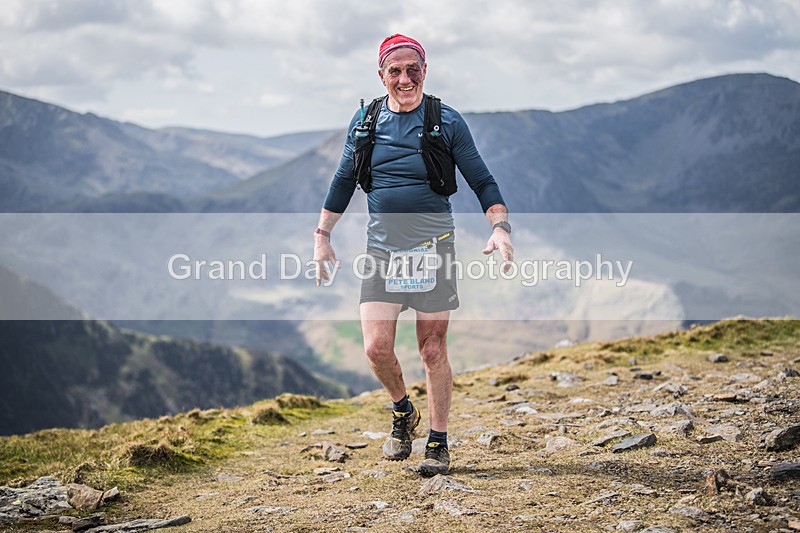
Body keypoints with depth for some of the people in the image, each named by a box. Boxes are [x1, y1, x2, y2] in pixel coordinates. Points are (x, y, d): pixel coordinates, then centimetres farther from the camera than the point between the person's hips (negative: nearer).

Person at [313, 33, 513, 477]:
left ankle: (438, 443, 16)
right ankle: (402, 413, 23)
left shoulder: (447, 122, -1)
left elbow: (482, 181, 2)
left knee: (433, 351, 1)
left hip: (433, 248, -2)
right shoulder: (365, 120, 6)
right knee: (376, 348, -7)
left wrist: (499, 228, -13)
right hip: (382, 249, 2)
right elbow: (343, 181, 16)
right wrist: (322, 235, 13)